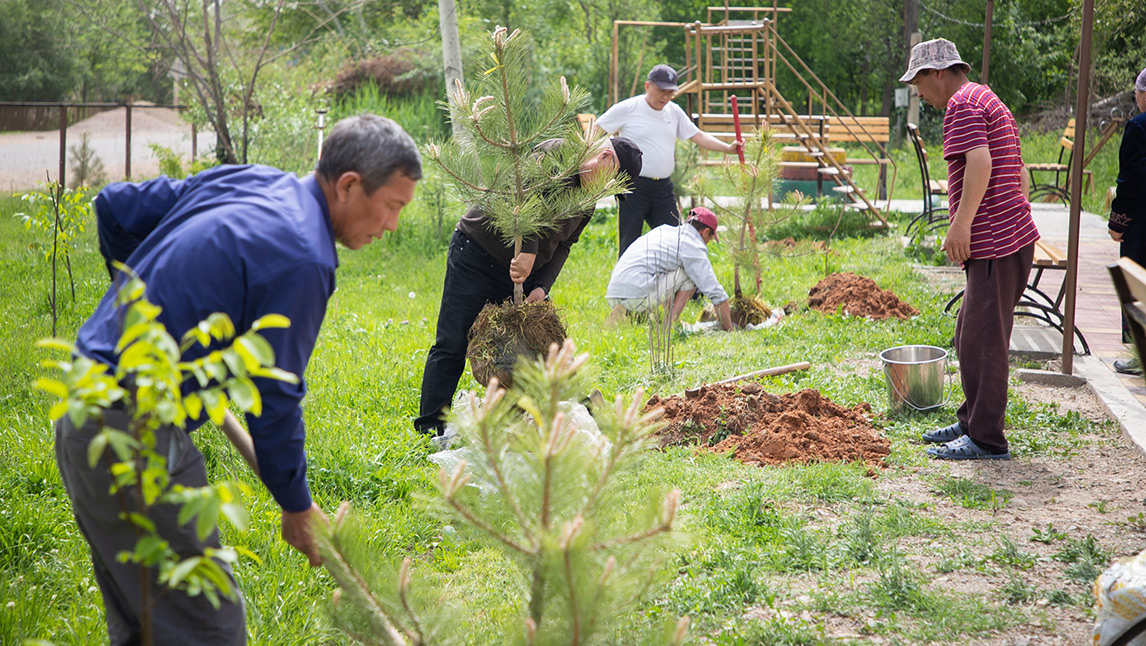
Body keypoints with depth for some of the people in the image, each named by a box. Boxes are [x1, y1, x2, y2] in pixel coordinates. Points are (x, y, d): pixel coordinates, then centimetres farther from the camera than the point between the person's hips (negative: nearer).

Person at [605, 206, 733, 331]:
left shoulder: (663, 230, 25)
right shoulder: (694, 247, 2)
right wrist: (729, 331, 13)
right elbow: (717, 294, 2)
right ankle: (671, 324, 1)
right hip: (638, 295, -8)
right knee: (692, 274, 8)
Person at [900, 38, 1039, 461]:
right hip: (1011, 238, 11)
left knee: (983, 342, -6)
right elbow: (1022, 179, 26)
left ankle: (986, 440, -1)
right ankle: (971, 421, 28)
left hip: (995, 244, -11)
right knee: (970, 338, 18)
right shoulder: (991, 105, 24)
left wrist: (961, 224, -25)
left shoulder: (963, 104, -9)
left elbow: (980, 163, -25)